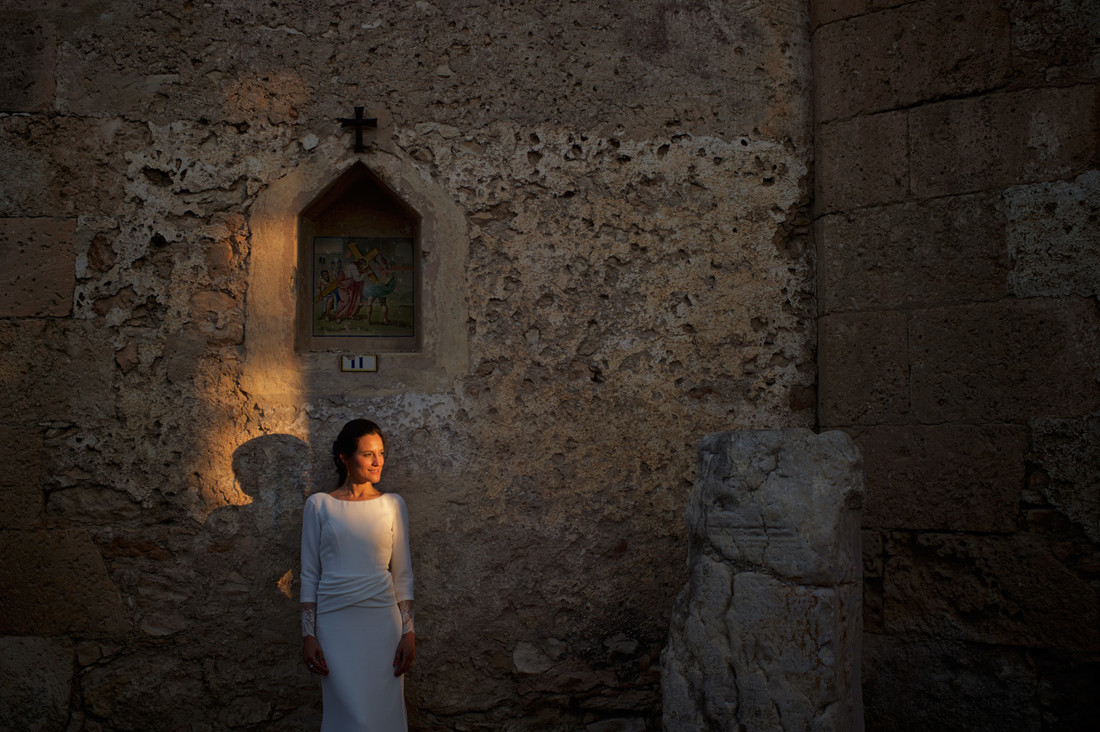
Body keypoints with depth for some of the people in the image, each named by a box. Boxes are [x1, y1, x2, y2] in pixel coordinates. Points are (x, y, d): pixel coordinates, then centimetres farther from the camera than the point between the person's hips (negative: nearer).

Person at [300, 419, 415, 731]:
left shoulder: (393, 504, 6)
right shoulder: (319, 505, 3)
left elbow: (402, 574, 6)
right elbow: (309, 574, 5)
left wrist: (408, 632, 0)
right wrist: (308, 635, 0)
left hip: (382, 619, 1)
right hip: (334, 621, -1)